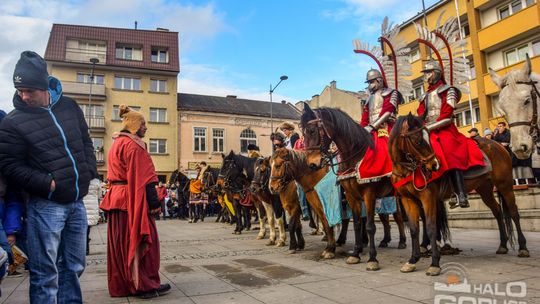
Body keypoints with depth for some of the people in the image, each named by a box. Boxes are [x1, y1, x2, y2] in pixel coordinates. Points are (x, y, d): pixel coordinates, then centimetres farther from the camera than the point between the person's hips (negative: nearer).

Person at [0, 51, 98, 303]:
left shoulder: (69, 106, 6)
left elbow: (86, 143, 15)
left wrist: (89, 172, 1)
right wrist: (48, 183, -17)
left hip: (77, 202, 5)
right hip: (45, 206, -4)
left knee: (73, 267, 17)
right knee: (45, 275, 2)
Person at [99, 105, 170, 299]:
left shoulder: (116, 144, 18)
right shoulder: (133, 145, -12)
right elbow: (143, 177, -19)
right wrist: (154, 202, -19)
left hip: (116, 199, 9)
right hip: (133, 199, -9)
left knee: (120, 243, 11)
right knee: (140, 241, -3)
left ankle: (121, 285, 19)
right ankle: (145, 285, 3)